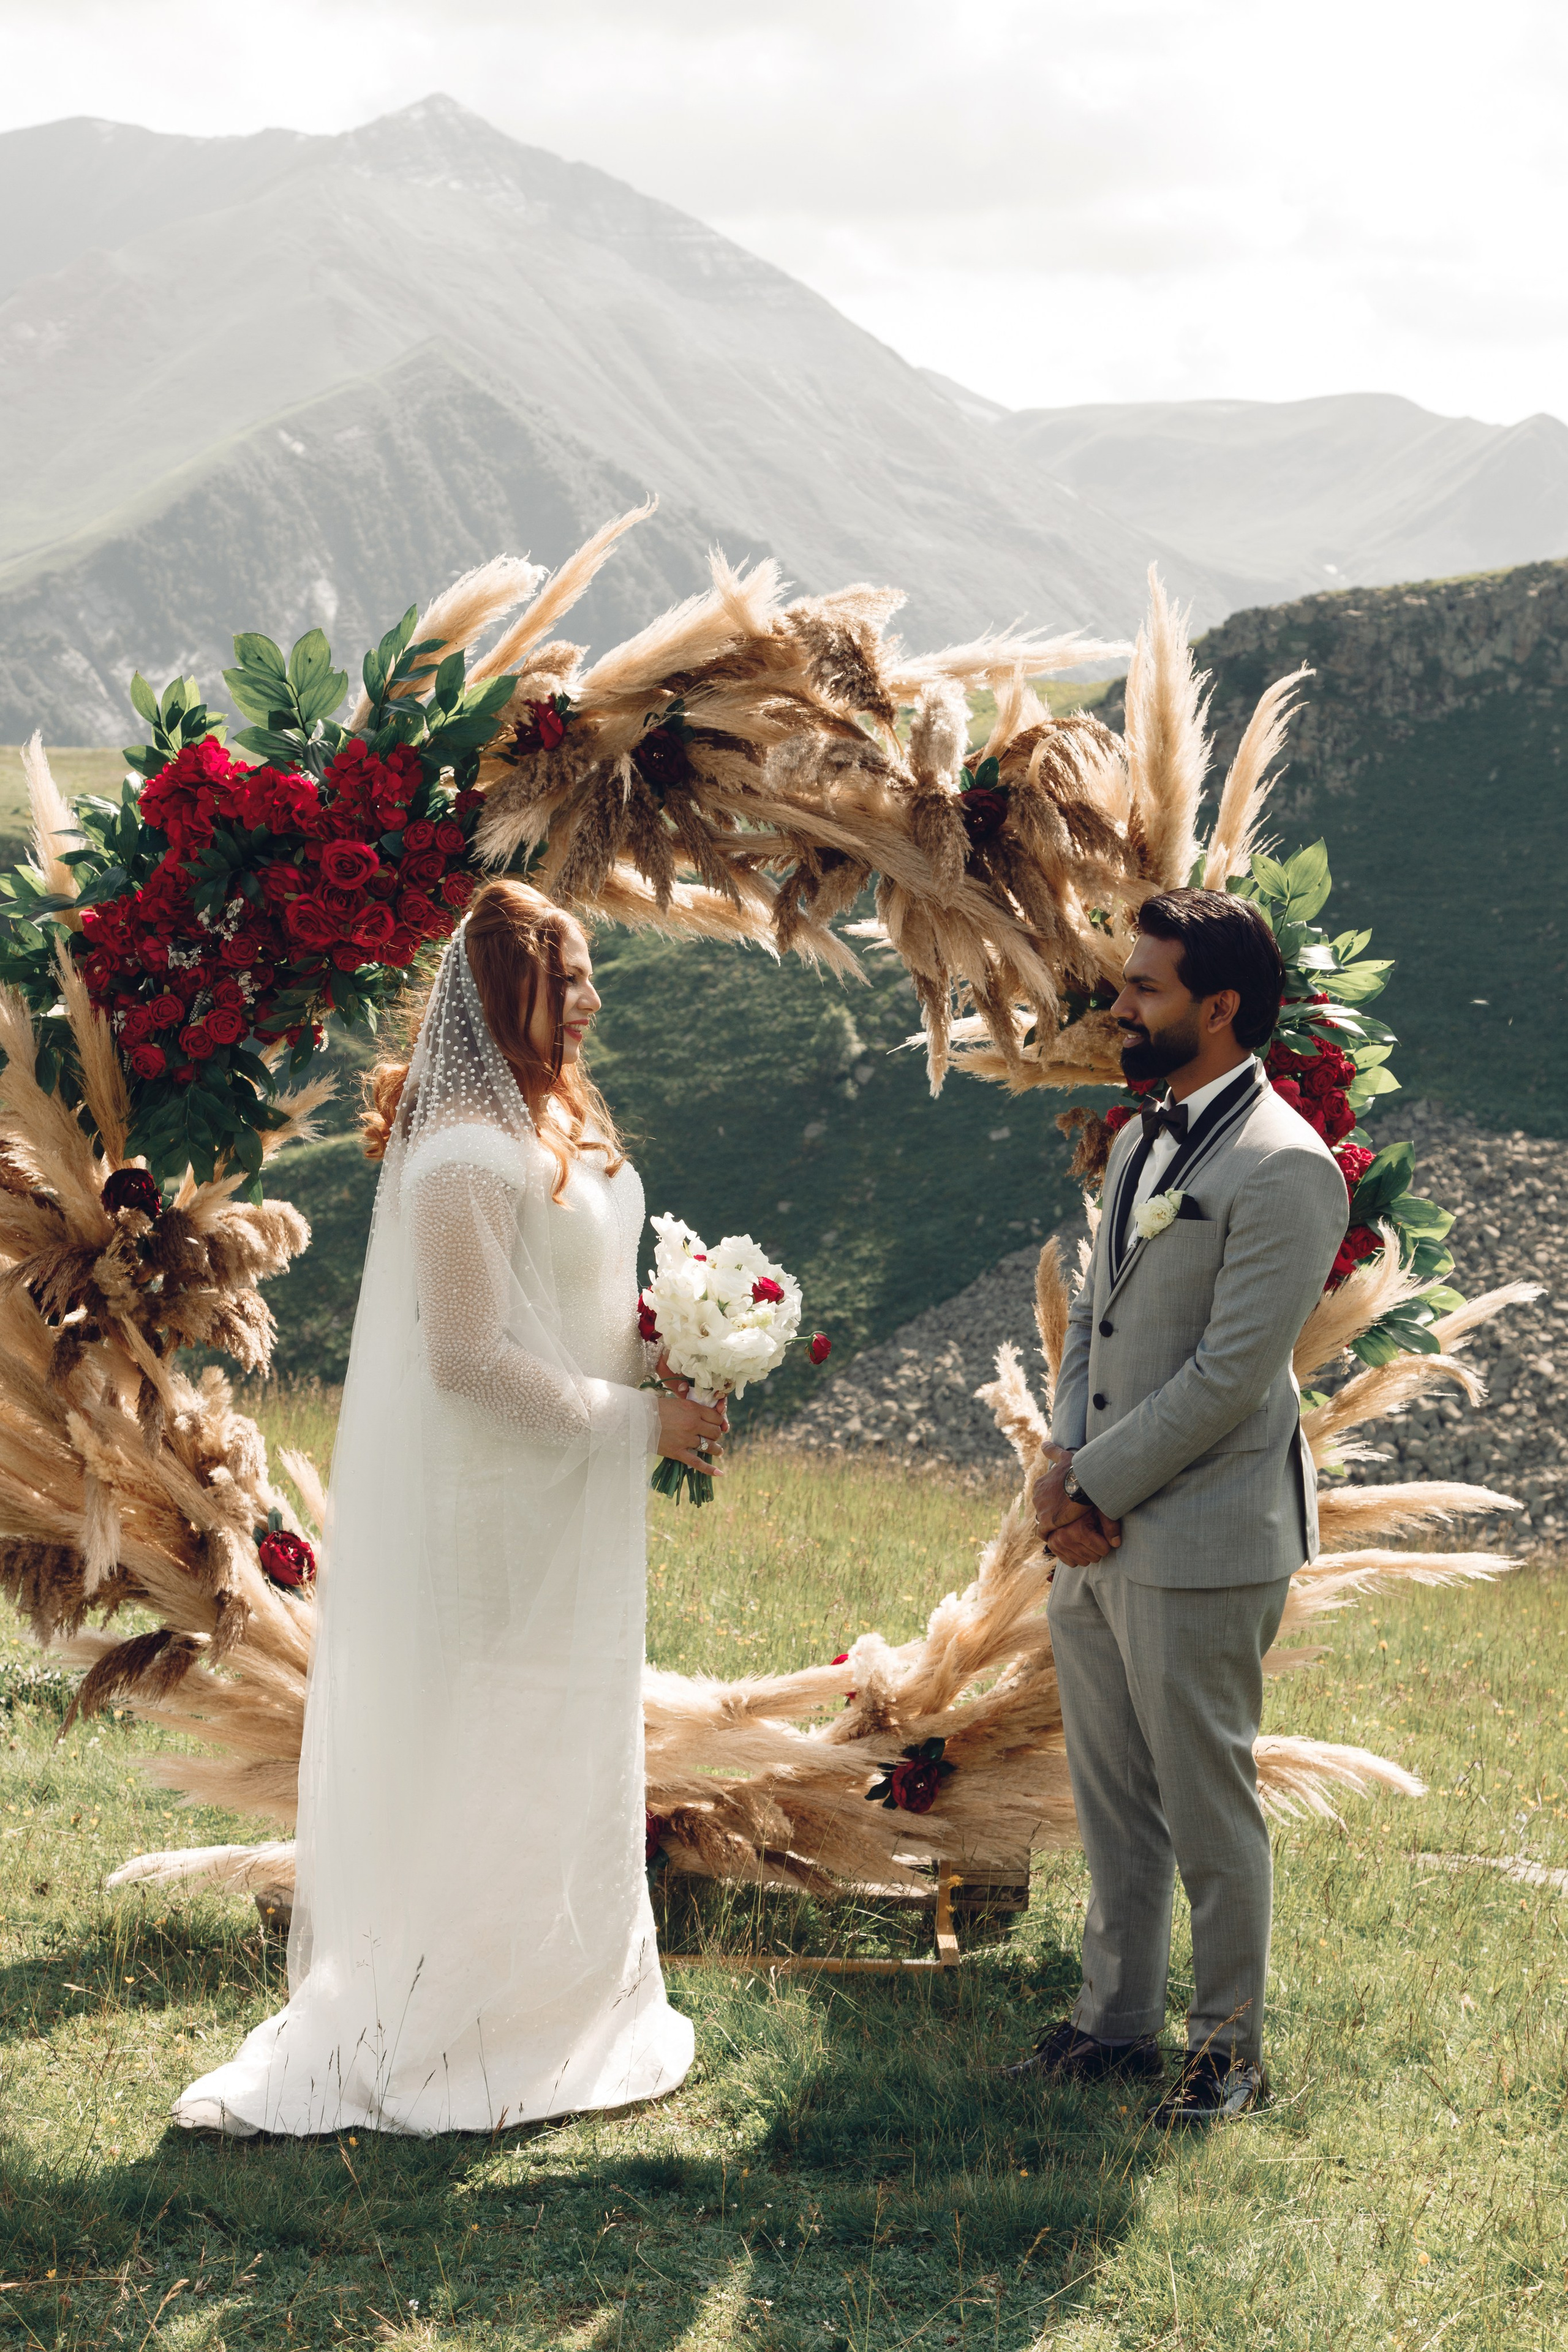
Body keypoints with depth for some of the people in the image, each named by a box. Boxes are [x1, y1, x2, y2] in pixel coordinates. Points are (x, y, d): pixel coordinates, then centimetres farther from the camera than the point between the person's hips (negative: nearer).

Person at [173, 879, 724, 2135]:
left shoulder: (559, 1118, 9)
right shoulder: (467, 1152, -22)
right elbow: (469, 1356, -23)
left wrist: (666, 1348, 3)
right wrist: (638, 1420, -17)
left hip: (573, 1496, 10)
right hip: (499, 1504, -10)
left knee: (573, 1759, 18)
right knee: (495, 1761, 1)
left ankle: (567, 1999, 30)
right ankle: (465, 2028, 13)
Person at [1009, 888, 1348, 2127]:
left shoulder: (1283, 1169, -16)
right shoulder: (1141, 1142, 14)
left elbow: (1231, 1373, -19)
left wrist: (1100, 1486, -13)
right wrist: (1064, 1461, 3)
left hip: (1201, 1545, -8)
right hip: (1099, 1534, 9)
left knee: (1209, 1810, 3)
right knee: (1112, 1801, 17)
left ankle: (1230, 2044, 17)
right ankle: (1117, 2019, 30)